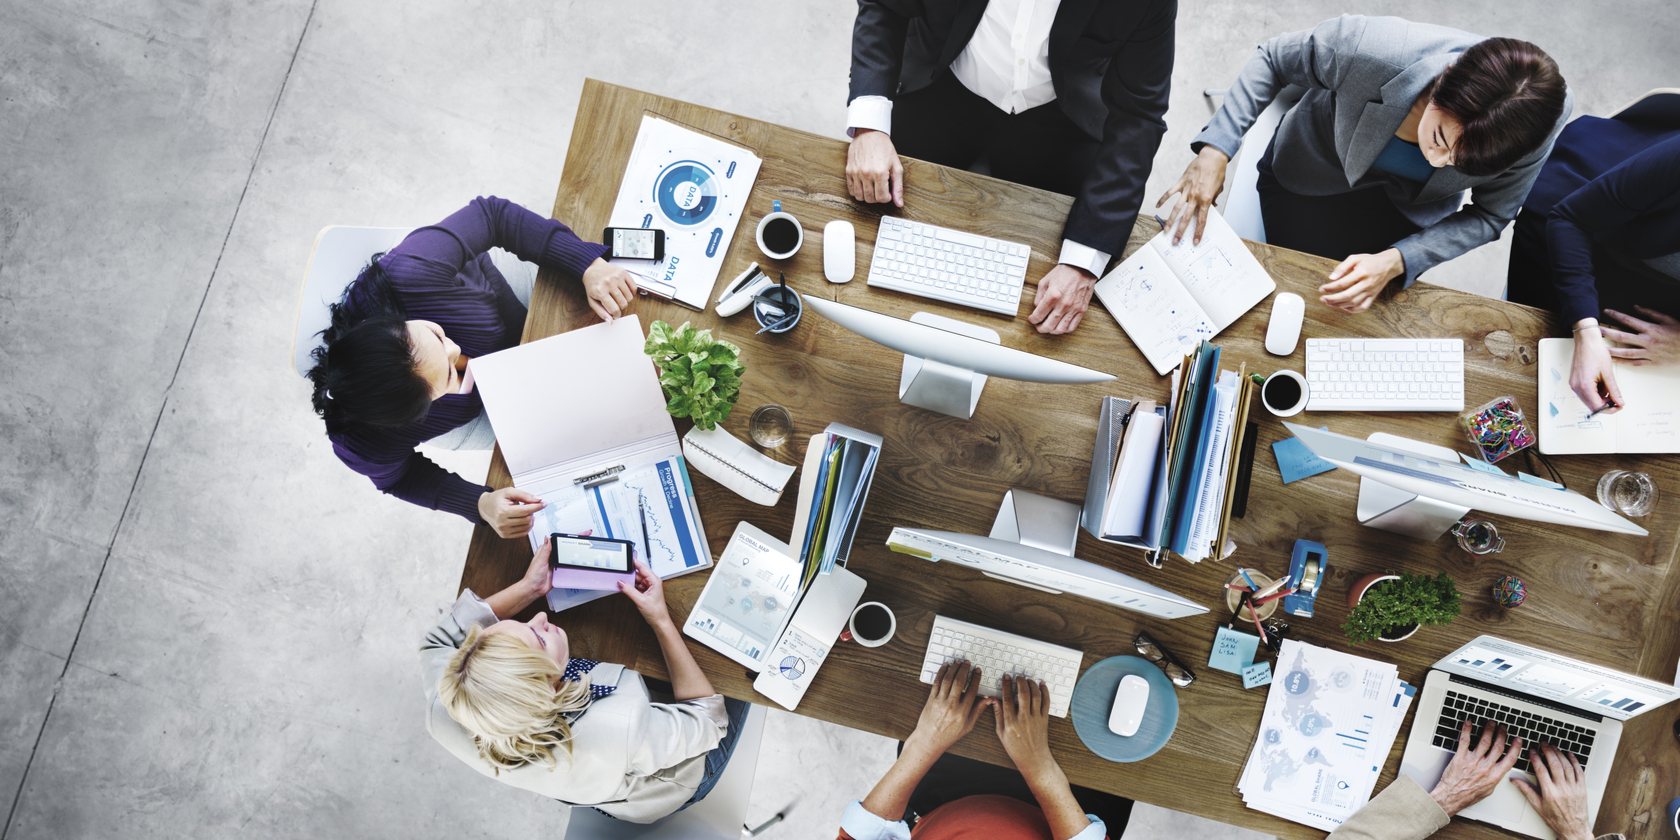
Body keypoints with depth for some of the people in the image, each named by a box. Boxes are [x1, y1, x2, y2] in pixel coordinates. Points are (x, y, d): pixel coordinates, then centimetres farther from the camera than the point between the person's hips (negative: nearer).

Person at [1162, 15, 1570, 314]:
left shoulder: (1539, 125, -34)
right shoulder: (1372, 49, -42)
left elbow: (1489, 216, -16)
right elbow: (1274, 59, -21)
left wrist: (1395, 263, -32)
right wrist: (1215, 149, -32)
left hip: (1409, 209, 2)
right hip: (1309, 179, -1)